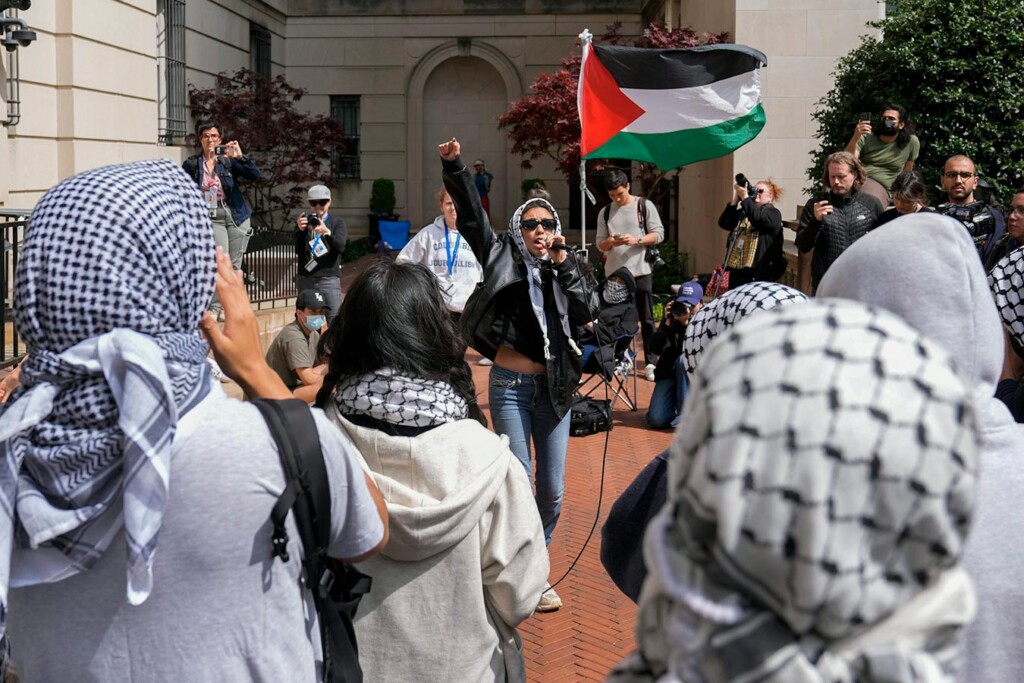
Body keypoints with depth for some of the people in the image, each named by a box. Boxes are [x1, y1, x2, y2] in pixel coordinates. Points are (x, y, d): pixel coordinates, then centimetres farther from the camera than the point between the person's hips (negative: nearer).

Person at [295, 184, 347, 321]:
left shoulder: (338, 222, 6)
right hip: (305, 279, 2)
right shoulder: (303, 221, 10)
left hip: (329, 279, -2)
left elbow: (340, 247, -11)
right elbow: (298, 250, 0)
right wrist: (300, 230, -18)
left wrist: (326, 232, -28)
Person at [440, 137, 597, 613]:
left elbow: (587, 311, -7)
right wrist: (454, 169, -19)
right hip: (511, 386, -3)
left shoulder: (563, 271, 9)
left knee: (553, 490, 6)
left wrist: (564, 264, -11)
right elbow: (471, 217, -8)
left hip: (554, 388, 3)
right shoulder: (503, 259, 2)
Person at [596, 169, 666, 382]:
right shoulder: (605, 212, 8)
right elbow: (600, 244, 9)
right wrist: (610, 243, -14)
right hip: (615, 273, 3)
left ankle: (651, 363, 3)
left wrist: (636, 240, -18)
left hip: (641, 271, -3)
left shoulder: (645, 206, 0)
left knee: (646, 319, 0)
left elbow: (659, 234, -3)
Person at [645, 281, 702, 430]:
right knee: (656, 420, -18)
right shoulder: (672, 318, -2)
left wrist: (685, 324, -33)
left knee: (683, 359, -37)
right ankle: (677, 402, 14)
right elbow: (655, 349, -9)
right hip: (669, 373, 2)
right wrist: (666, 324, -21)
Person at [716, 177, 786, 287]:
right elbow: (723, 223, 5)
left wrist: (745, 197, -18)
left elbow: (758, 218, -22)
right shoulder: (742, 212, 16)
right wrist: (735, 200, -1)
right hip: (737, 269, 7)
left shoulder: (773, 213, -1)